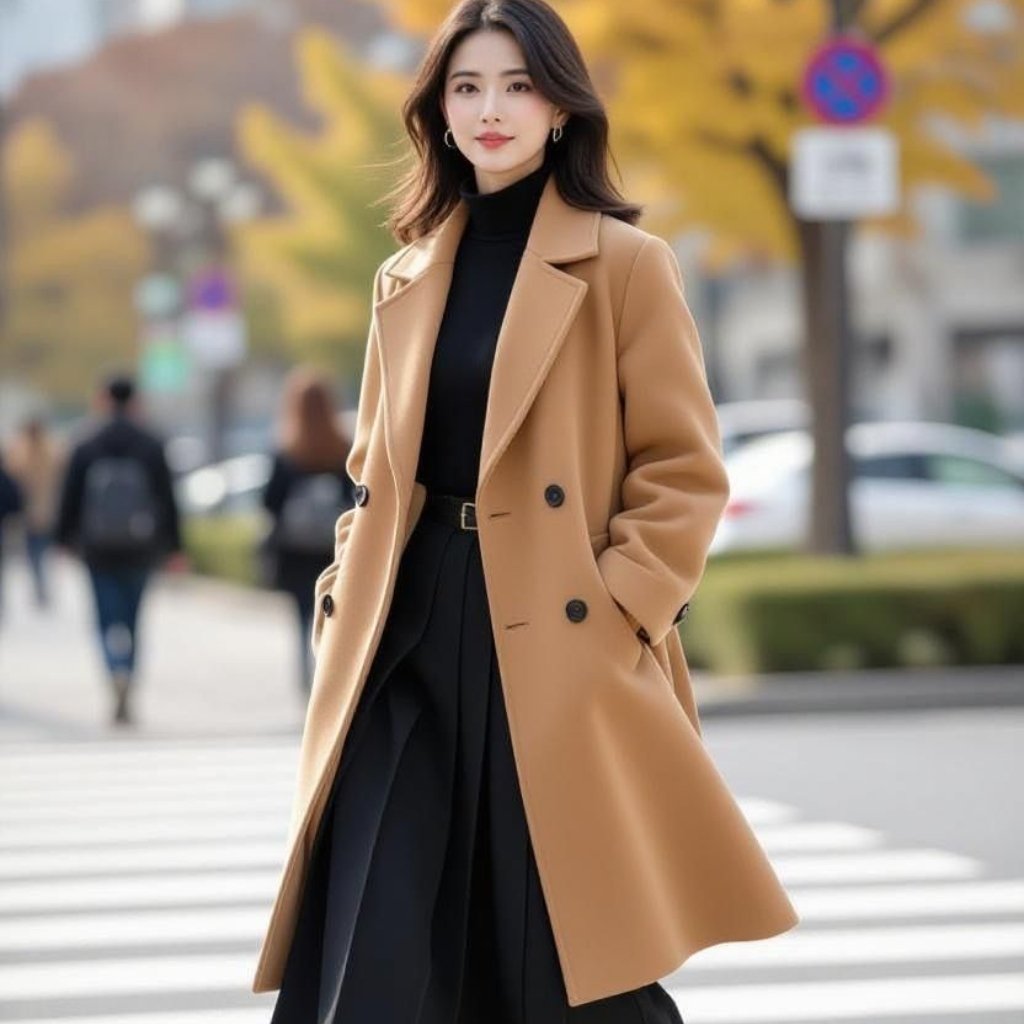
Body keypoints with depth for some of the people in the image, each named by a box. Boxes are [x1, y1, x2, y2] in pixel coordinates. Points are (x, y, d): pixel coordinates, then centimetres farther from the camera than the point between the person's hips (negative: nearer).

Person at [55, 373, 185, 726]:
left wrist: (65, 540, 9)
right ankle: (125, 695, 14)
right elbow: (167, 500, -1)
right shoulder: (152, 447, -1)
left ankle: (118, 675, -26)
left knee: (109, 619, 1)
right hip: (139, 550, 1)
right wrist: (174, 548, 3)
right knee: (131, 618, 12)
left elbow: (70, 498, 0)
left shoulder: (86, 448, -2)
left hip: (99, 551, -1)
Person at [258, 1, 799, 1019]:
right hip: (413, 641, 4)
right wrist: (345, 605, 6)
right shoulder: (407, 278, 14)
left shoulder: (625, 263, -1)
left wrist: (614, 618, -13)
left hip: (559, 653, -4)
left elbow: (685, 471, -4)